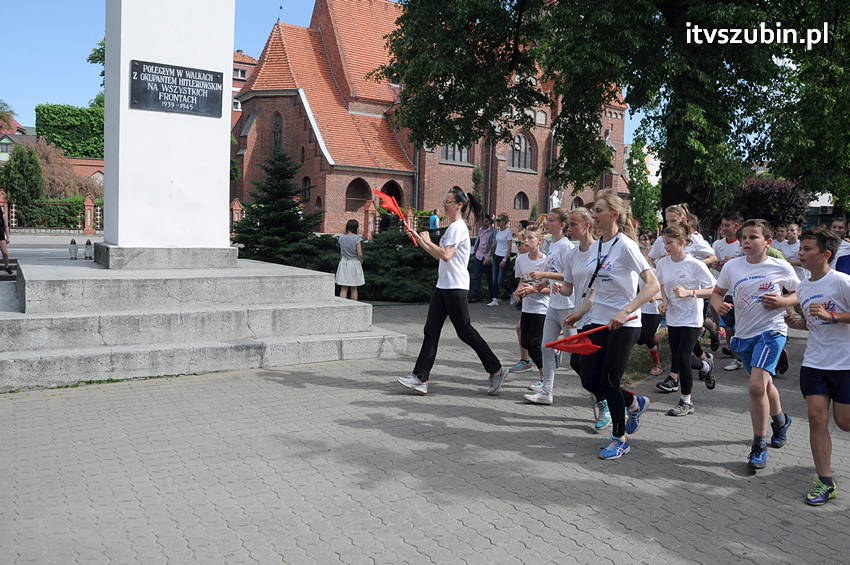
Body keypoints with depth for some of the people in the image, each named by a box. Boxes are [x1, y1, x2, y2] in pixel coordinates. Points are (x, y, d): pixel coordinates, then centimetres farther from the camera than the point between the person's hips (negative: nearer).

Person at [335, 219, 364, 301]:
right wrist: (361, 260, 4)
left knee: (343, 288, 4)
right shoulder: (357, 238, -13)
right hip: (354, 263, -3)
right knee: (353, 289, 9)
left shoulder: (341, 237, 0)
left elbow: (341, 251, 9)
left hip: (343, 263, 3)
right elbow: (359, 254, -15)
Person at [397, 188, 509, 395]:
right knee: (431, 330, 3)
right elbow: (438, 255, 25)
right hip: (443, 286, 10)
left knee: (464, 331, -2)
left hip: (456, 287, -10)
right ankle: (421, 378, 3)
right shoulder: (452, 227, 18)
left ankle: (496, 369, 12)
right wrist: (418, 237, 21)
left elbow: (446, 255, -25)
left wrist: (427, 241, -12)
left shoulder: (458, 227, -13)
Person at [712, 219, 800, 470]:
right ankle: (780, 420, 52)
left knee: (756, 386, -18)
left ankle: (759, 447, -3)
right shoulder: (732, 266, 0)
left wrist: (782, 301, -14)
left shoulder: (781, 267, -6)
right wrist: (718, 304, -13)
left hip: (771, 331, -4)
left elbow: (799, 295, 6)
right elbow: (717, 292, 9)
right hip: (743, 334, 5)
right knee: (764, 384, 21)